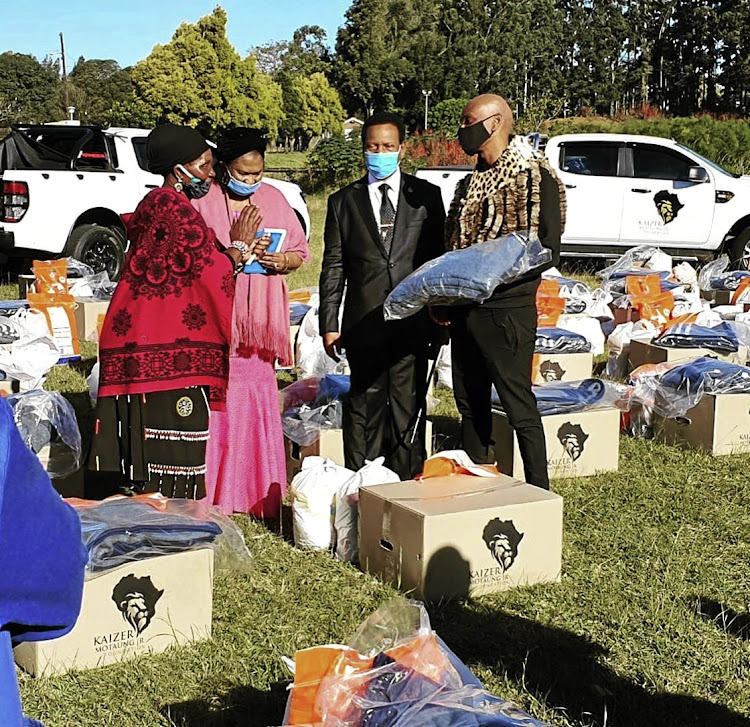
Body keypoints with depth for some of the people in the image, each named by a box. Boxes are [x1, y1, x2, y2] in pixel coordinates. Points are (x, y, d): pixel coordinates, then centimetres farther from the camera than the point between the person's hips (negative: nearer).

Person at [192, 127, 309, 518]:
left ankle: (262, 496, 15)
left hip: (257, 323, 3)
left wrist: (282, 261, -8)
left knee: (259, 406, 5)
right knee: (216, 406, -3)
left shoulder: (274, 199, 11)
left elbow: (300, 250, 14)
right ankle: (213, 498, 7)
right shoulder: (201, 202, -2)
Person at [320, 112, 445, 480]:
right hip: (364, 322, 0)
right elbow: (333, 267, 8)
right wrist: (329, 324, 3)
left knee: (408, 405, 3)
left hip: (413, 321, 0)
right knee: (365, 406, 3)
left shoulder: (426, 195, 8)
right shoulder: (343, 201, 9)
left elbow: (439, 257, 9)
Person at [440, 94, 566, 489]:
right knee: (470, 405, 15)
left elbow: (548, 250, -15)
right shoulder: (471, 182, 15)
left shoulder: (534, 176, -9)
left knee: (519, 408, -1)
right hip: (464, 310, 8)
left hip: (505, 311, -8)